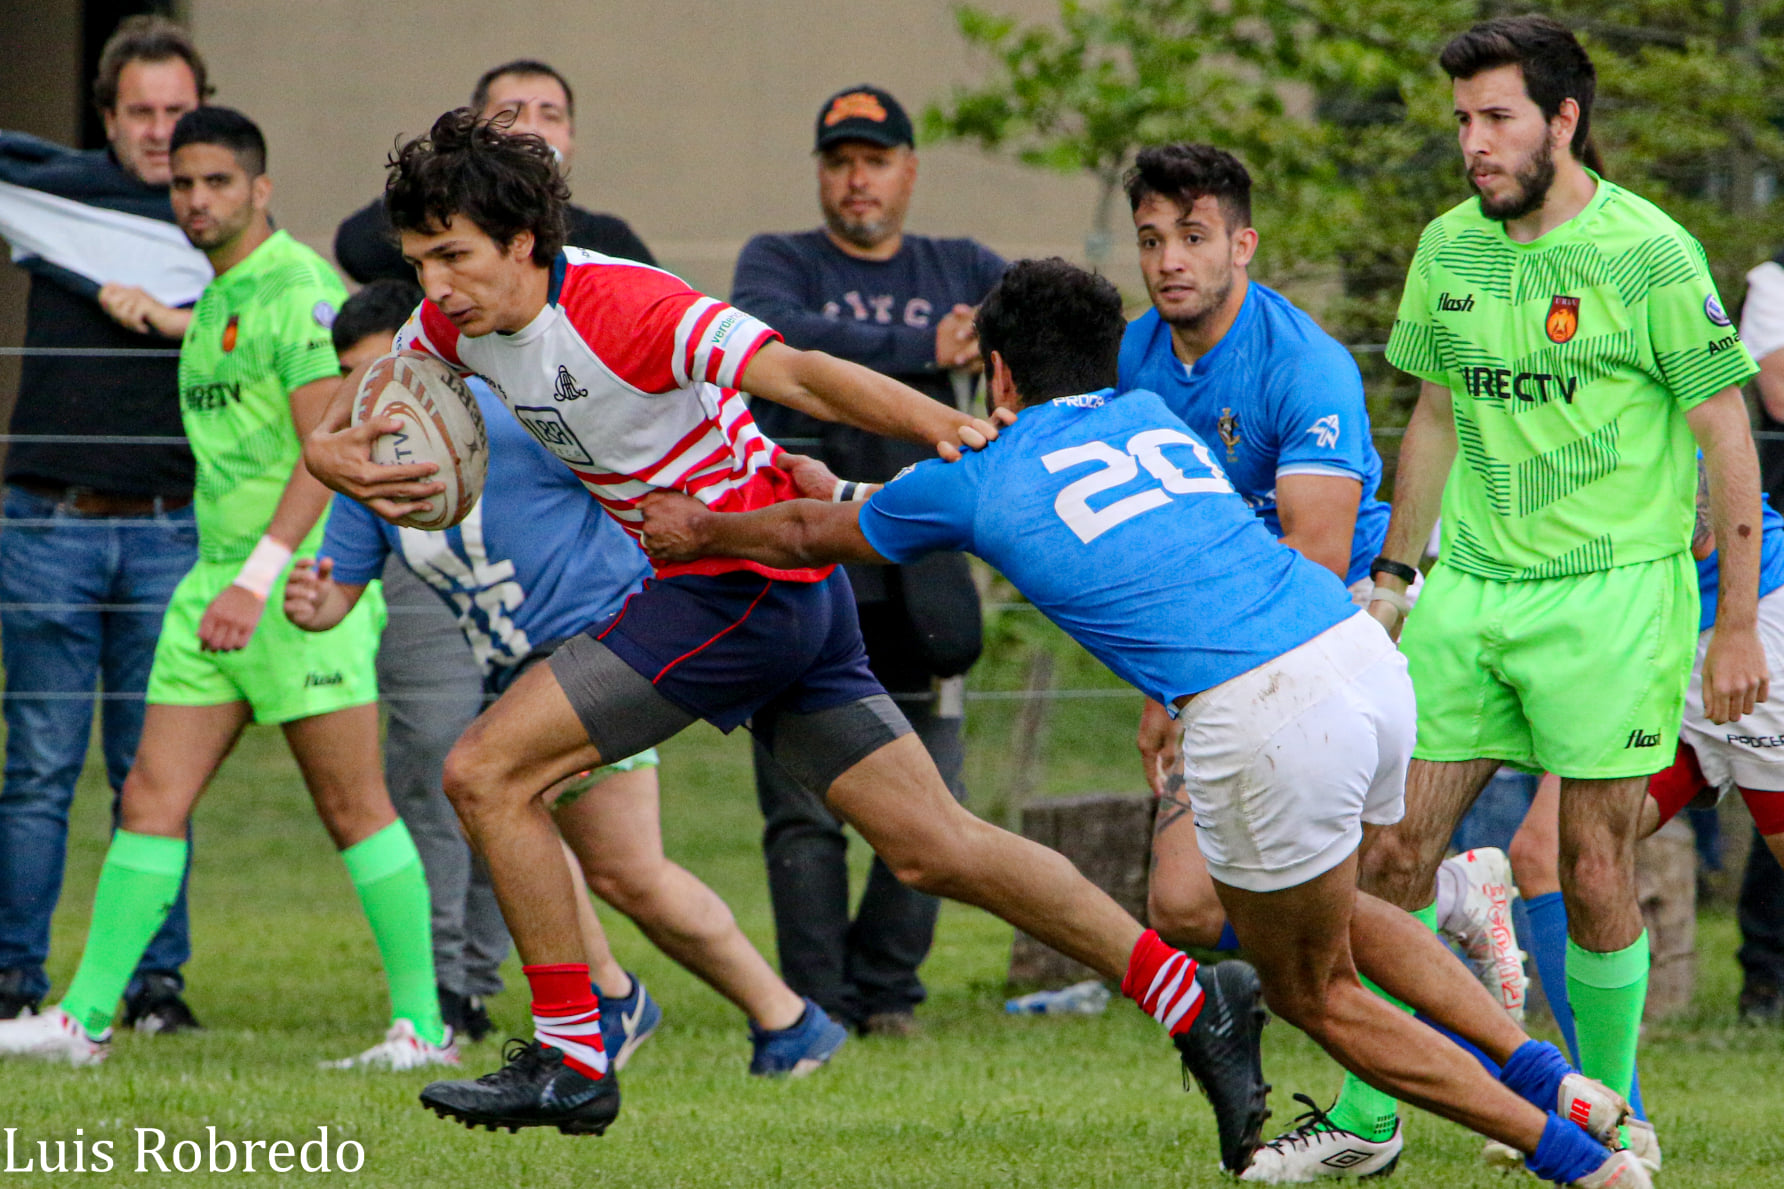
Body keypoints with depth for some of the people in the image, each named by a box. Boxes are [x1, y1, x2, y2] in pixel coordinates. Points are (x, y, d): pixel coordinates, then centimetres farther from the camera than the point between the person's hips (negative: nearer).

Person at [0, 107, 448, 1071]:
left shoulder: (299, 289, -11)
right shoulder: (216, 301, 17)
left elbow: (330, 447, -20)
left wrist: (258, 578, -27)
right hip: (218, 580, 8)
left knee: (353, 807, -4)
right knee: (153, 799, 2)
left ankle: (423, 1024, 3)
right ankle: (85, 1019, 3)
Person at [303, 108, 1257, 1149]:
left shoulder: (625, 308, -23)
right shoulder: (456, 323, 2)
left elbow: (796, 374, -30)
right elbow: (339, 428, 13)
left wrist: (942, 424, -46)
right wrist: (339, 458, -12)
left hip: (752, 583, -9)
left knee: (488, 774, -9)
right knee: (936, 850, 8)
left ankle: (571, 1057, -1)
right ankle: (1194, 1004, 12)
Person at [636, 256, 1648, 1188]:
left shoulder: (978, 480, 12)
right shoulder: (1152, 414, 25)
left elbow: (809, 536, 31)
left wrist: (700, 530, 50)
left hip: (1264, 721, -6)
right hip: (1366, 650, 6)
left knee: (1316, 995, 13)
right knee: (1327, 909, 32)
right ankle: (1542, 1073, 20)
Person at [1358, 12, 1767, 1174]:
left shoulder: (1648, 254, -9)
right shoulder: (1449, 249, 8)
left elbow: (1728, 439, -5)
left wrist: (1737, 628, -7)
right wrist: (1394, 574, 21)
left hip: (1610, 594, -5)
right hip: (1470, 591, 5)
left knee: (1596, 871, -3)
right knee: (1396, 848, 0)